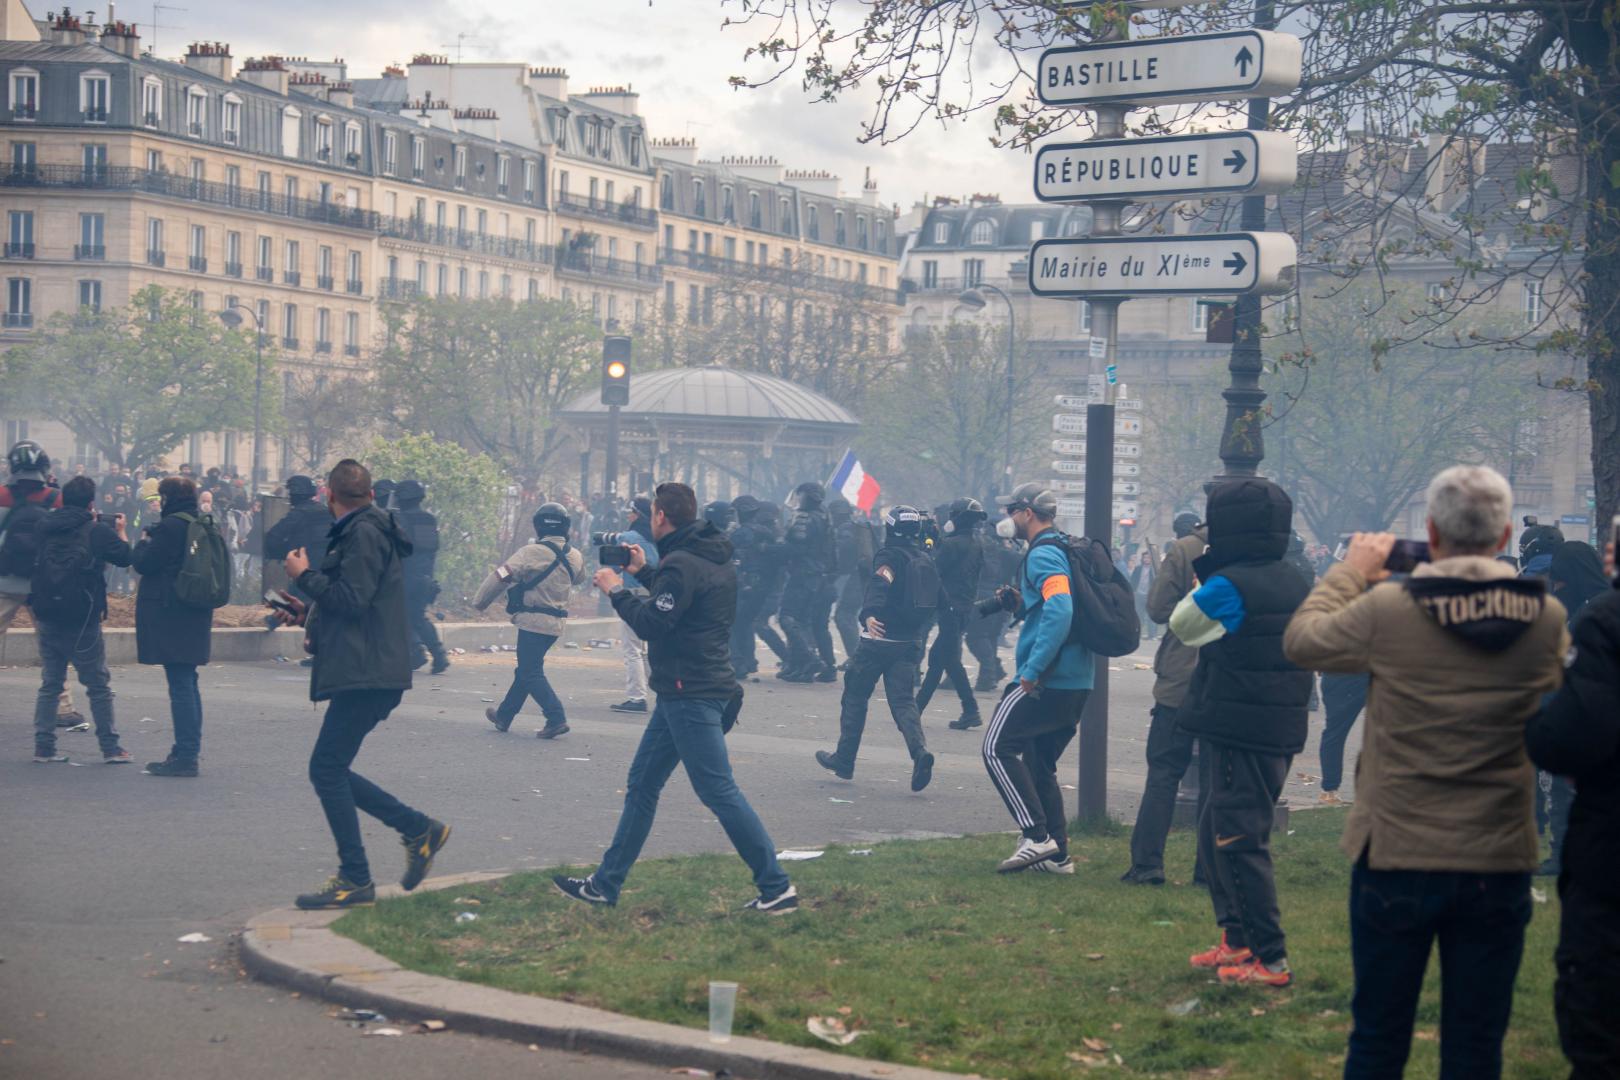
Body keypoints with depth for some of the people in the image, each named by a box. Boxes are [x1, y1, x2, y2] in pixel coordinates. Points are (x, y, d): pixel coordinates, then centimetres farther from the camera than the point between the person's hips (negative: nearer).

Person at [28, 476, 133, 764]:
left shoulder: (45, 527, 5)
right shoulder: (98, 531, -8)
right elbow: (125, 556, 1)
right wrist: (120, 531, 15)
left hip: (47, 618, 4)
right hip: (83, 621, -4)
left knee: (50, 685, 11)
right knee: (99, 686, 4)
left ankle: (43, 746, 6)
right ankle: (110, 747, 5)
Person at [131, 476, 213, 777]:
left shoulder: (171, 526, -16)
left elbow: (143, 563, -13)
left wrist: (143, 542, 6)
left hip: (170, 614, -9)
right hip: (195, 616, 9)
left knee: (180, 686, -8)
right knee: (188, 684, 15)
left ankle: (185, 756, -8)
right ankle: (188, 751, 20)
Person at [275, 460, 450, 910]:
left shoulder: (364, 534, -12)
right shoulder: (366, 531, 20)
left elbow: (352, 599, -21)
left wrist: (305, 575, -9)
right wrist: (310, 612, 27)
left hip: (366, 676, -10)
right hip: (365, 674, 10)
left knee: (326, 770, -8)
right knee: (331, 771, 11)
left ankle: (355, 880, -4)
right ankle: (419, 829, 14)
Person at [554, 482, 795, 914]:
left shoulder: (681, 564, -18)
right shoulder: (715, 557, 12)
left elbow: (650, 623, -21)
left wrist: (616, 590, -7)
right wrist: (644, 572, 23)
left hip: (690, 695, -11)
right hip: (683, 691, 11)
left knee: (719, 791, -8)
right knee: (641, 785, 14)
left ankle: (776, 888, -5)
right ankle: (604, 885, 20)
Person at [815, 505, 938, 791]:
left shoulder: (889, 555, -8)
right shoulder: (926, 560, 12)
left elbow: (880, 584, -28)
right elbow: (935, 600, 20)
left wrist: (869, 614, -43)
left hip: (879, 639, -5)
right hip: (910, 643, 5)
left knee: (855, 696, 10)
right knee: (903, 701, 1)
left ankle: (844, 760, 16)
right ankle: (920, 751, -25)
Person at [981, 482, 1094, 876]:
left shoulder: (1042, 555, -13)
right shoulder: (1064, 550, 19)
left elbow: (1060, 611, -27)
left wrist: (1032, 670, -27)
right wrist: (1023, 603, 14)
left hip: (1048, 680, -10)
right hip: (1077, 681, 10)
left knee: (998, 747, -5)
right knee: (1039, 762, 15)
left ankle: (1037, 836, -11)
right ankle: (1057, 854, 14)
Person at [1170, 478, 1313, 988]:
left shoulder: (1228, 585, -16)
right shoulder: (1293, 583, 9)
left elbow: (1182, 625, -1)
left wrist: (1202, 579, 11)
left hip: (1240, 732, -9)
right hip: (1281, 730, 9)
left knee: (1240, 842, -5)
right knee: (1216, 833, 20)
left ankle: (1270, 959, -5)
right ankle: (1237, 939, 26)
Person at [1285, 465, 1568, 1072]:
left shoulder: (1386, 608, -13)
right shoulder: (1548, 619, -5)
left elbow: (1300, 640, 4)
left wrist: (1352, 570, 17)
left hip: (1396, 860, -2)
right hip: (1500, 863, 2)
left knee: (1378, 1041, 11)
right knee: (1476, 1049, 10)